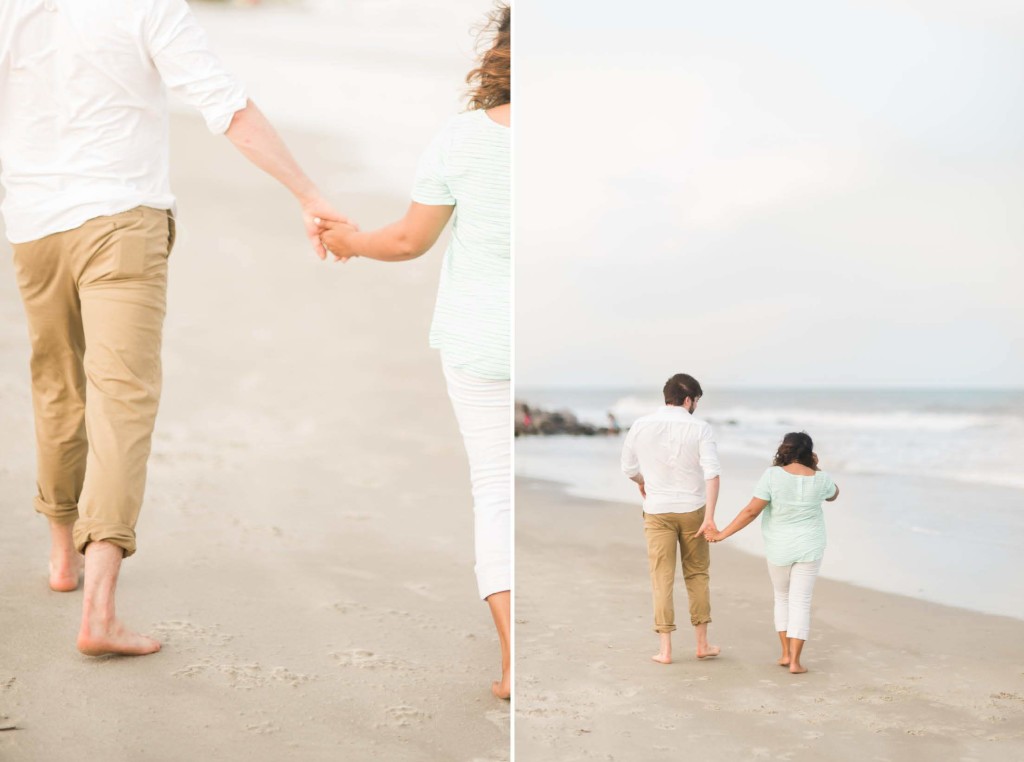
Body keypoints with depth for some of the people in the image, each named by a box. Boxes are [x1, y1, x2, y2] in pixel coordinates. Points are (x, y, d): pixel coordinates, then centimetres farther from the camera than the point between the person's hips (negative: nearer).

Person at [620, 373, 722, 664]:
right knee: (697, 575, 14)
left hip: (658, 511, 1)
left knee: (662, 578, 5)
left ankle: (665, 649, 4)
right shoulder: (699, 428, -9)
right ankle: (702, 643, 20)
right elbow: (712, 473, -17)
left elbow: (628, 468, 7)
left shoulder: (641, 426, -4)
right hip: (692, 509, 0)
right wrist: (709, 516, -17)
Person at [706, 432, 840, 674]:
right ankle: (795, 661, -2)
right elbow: (833, 494, 17)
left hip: (779, 550, 0)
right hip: (809, 549, 1)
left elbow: (751, 511, -18)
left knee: (782, 597, 19)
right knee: (801, 602, 3)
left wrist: (723, 534, -12)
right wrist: (816, 469, 8)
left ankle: (785, 653, 18)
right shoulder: (820, 479, -8)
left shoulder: (773, 475, -16)